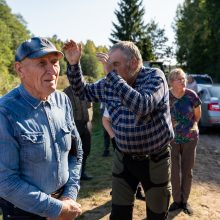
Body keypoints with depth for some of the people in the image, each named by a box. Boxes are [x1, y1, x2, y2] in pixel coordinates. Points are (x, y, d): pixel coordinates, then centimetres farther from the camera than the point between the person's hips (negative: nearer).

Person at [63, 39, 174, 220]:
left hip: (155, 159, -3)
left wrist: (112, 74, -32)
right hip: (123, 157, 4)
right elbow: (82, 90, 11)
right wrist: (73, 63, -5)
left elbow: (141, 106, -35)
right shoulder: (109, 84, -2)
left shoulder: (155, 76, -16)